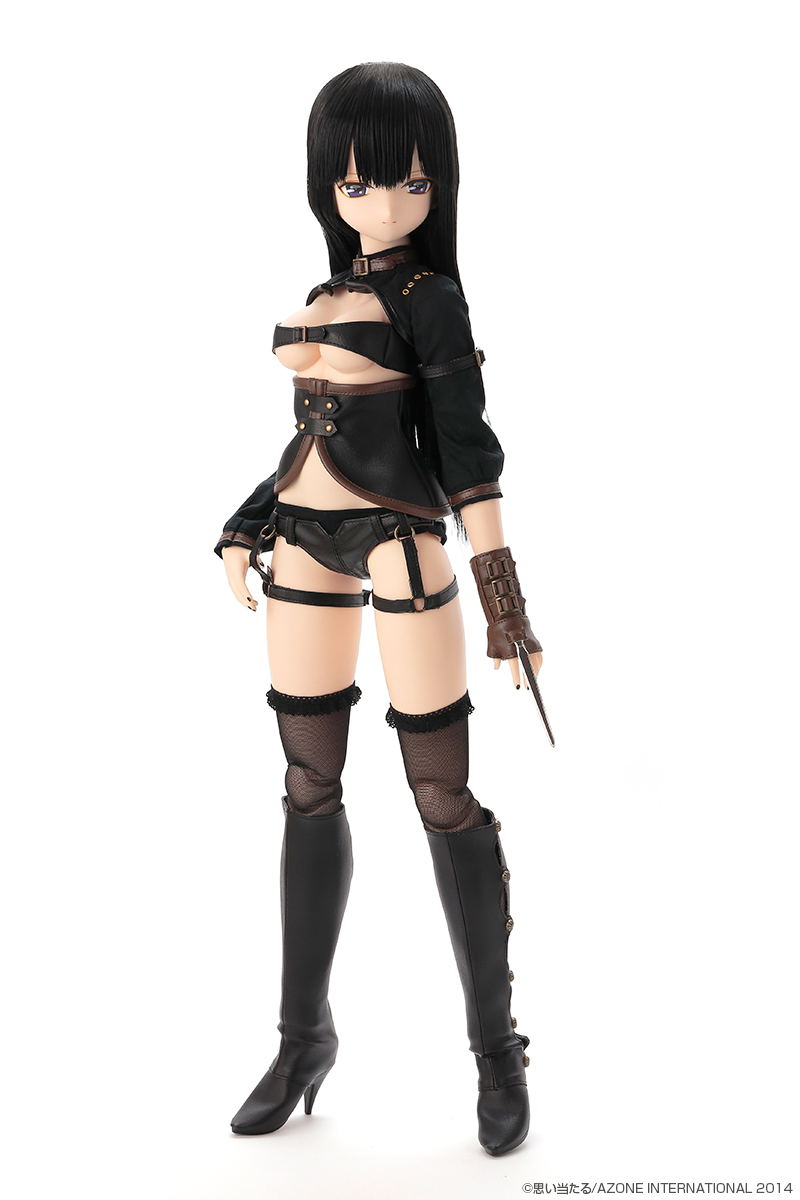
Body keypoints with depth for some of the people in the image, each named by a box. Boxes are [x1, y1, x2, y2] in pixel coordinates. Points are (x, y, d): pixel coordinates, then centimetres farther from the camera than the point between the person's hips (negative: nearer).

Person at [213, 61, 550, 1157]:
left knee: (442, 795, -3)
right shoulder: (328, 296, 15)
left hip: (401, 541, -7)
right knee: (309, 789, 9)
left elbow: (465, 448, -8)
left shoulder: (430, 294, -4)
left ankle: (496, 1044, 11)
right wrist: (249, 525, 17)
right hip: (306, 545, 7)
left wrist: (499, 589, -11)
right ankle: (305, 1035, 21)